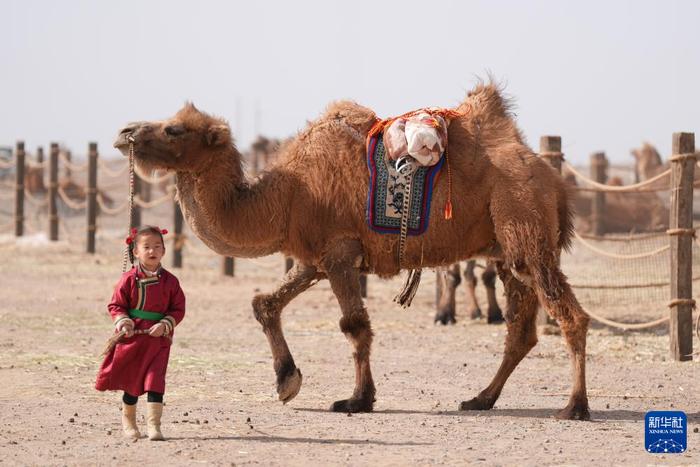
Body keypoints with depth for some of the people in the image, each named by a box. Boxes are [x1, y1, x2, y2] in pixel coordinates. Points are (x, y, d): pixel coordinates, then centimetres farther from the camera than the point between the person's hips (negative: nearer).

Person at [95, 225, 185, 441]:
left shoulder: (169, 281, 0)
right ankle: (128, 419, 33)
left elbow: (178, 309, 1)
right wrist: (123, 322, -16)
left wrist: (165, 325, -14)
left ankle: (153, 425, -8)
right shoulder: (129, 279, -3)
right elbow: (116, 305, 1)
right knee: (132, 382, 12)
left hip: (158, 339, 0)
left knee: (155, 381, -9)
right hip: (132, 337, 0)